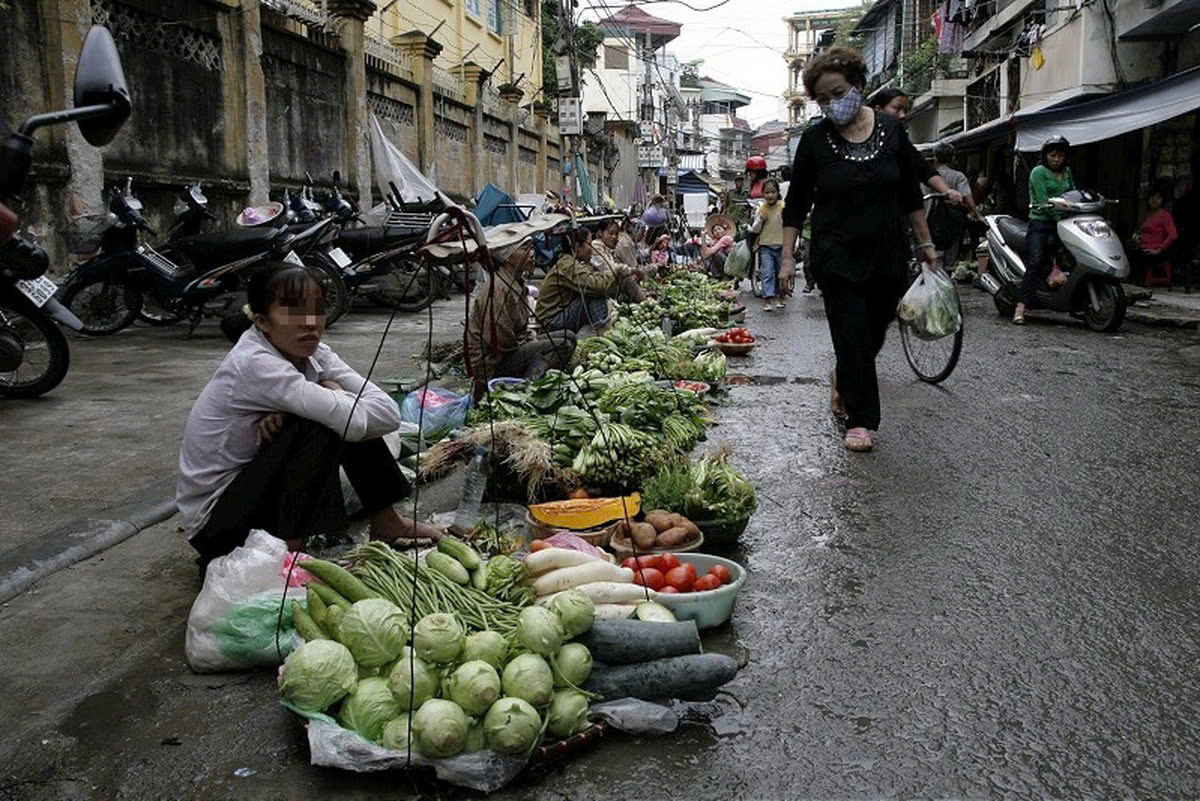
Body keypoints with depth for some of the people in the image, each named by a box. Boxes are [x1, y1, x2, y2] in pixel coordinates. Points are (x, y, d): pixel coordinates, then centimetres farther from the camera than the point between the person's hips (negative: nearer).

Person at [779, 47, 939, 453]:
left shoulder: (891, 130, 2)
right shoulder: (815, 139, -3)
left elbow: (911, 194, 10)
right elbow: (796, 204, 1)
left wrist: (925, 243, 11)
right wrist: (788, 257, -3)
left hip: (887, 254, 3)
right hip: (837, 256, -2)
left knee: (874, 333, 10)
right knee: (853, 336, -6)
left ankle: (843, 382, 39)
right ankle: (860, 419, 5)